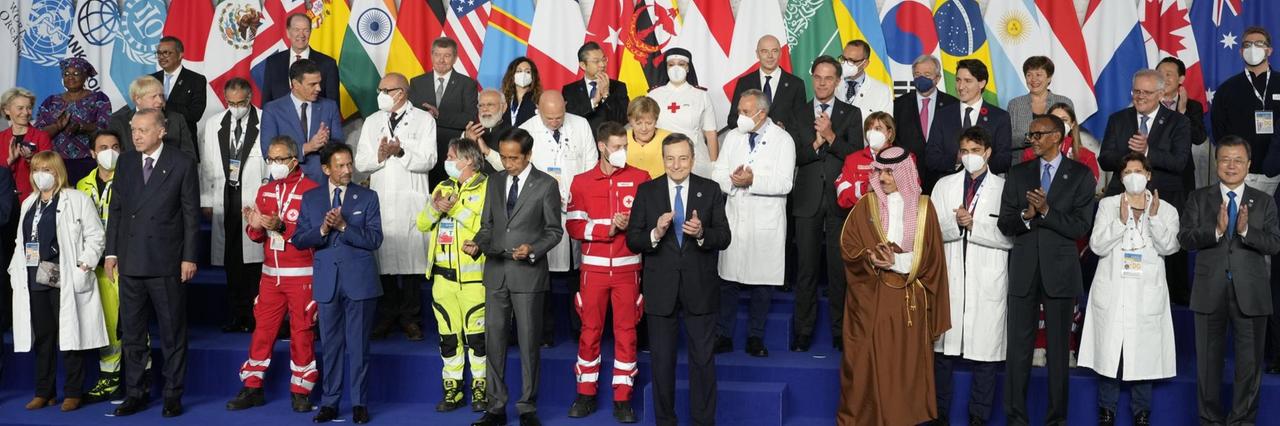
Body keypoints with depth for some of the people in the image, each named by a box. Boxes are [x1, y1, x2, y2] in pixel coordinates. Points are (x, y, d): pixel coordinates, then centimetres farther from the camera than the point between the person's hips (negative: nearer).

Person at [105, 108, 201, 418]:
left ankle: (173, 395, 13)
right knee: (131, 333, 11)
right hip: (130, 262, 4)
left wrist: (189, 257, -8)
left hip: (167, 263, -4)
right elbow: (116, 209, 12)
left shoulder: (183, 164, -3)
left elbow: (191, 214, -4)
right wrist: (111, 252, 6)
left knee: (173, 333, 4)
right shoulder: (125, 163, 9)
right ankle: (135, 394, 21)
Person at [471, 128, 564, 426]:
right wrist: (477, 243, -6)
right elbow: (487, 225, 14)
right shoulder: (495, 183, 12)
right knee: (494, 340, 6)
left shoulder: (546, 185, -2)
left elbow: (554, 230, -1)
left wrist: (533, 250, -17)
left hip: (528, 273, -4)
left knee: (529, 342, 3)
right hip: (495, 272, 4)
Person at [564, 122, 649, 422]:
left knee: (626, 331, 3)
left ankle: (622, 398, 11)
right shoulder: (582, 182, 4)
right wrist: (608, 228, -14)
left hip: (627, 267, 0)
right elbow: (573, 226, -2)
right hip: (594, 267, 1)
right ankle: (586, 394, 19)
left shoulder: (641, 178, 2)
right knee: (590, 330, 7)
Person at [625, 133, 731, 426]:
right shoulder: (646, 191, 1)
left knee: (703, 359, 7)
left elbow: (725, 237, -4)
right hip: (661, 290, 1)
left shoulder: (710, 190, 1)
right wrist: (655, 233, -23)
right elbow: (632, 240, -3)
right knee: (661, 360, 11)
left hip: (699, 289, 0)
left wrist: (701, 233, -24)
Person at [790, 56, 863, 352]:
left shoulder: (851, 114, 7)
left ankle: (840, 331, 9)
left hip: (840, 199, -1)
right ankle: (803, 331, 9)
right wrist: (817, 142, -14)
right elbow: (795, 156, 1)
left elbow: (856, 155, -4)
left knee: (839, 268, 0)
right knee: (806, 268, 3)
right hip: (808, 200, 1)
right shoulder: (799, 115, 11)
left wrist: (831, 137, -16)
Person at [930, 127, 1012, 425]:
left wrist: (974, 224, -14)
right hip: (950, 279, 2)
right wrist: (955, 223, -13)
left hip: (987, 283, -2)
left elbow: (1010, 237, -5)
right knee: (943, 349, 5)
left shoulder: (1004, 188, 3)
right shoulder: (944, 185, 12)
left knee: (985, 353, 1)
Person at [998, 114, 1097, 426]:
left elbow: (1082, 227, -8)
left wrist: (1046, 210, -19)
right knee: (1018, 347, 3)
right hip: (1023, 270, 2)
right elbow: (1005, 225, 3)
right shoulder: (1018, 174, 9)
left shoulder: (1080, 175, 1)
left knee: (1058, 347, 7)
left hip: (1059, 270, -2)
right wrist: (1025, 215, -16)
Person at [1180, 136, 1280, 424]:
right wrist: (1217, 230, -24)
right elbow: (1185, 238, -8)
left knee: (1250, 360, 6)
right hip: (1210, 292, 0)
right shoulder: (1199, 198, 4)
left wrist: (1245, 230, -23)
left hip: (1250, 292, 0)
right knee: (1208, 359, 9)